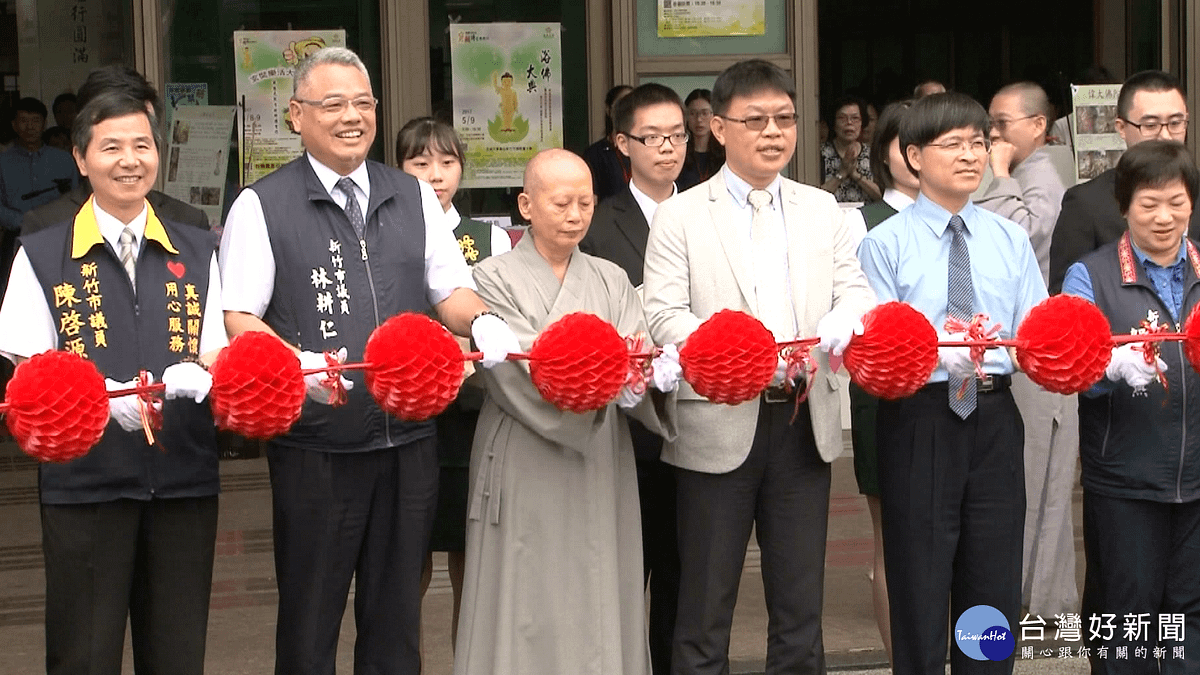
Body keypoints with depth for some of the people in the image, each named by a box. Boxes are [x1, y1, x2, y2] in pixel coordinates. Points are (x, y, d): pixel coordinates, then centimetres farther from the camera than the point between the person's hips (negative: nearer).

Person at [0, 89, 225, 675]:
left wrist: (194, 378, -16)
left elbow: (214, 354, 9)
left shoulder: (196, 253, 13)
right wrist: (107, 396, -21)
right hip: (84, 477, -2)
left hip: (183, 477, 2)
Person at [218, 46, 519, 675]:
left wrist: (481, 321, -10)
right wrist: (299, 364, -25)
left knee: (396, 612, 12)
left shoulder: (414, 197, 12)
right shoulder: (261, 206, -2)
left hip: (410, 440, 4)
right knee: (310, 612, 6)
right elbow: (237, 317, -7)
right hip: (315, 448, -4)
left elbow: (452, 291, 13)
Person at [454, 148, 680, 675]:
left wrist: (654, 375, -23)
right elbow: (521, 377, -12)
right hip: (526, 470, -4)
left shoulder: (611, 281, 14)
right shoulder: (495, 280, 1)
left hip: (600, 470, 4)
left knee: (598, 607, 4)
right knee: (530, 615, -3)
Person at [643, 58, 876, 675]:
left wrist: (836, 329, -17)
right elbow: (663, 316, -9)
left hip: (804, 423, 4)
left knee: (800, 604, 10)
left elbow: (856, 290, 7)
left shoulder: (821, 209, 14)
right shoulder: (680, 217, 1)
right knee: (705, 607, 3)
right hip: (719, 426, -4)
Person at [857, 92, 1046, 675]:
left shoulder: (1010, 240, 9)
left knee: (994, 584, 10)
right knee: (920, 583, 5)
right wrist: (938, 353, -28)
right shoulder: (885, 244, -3)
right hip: (919, 421, -3)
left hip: (994, 421, 3)